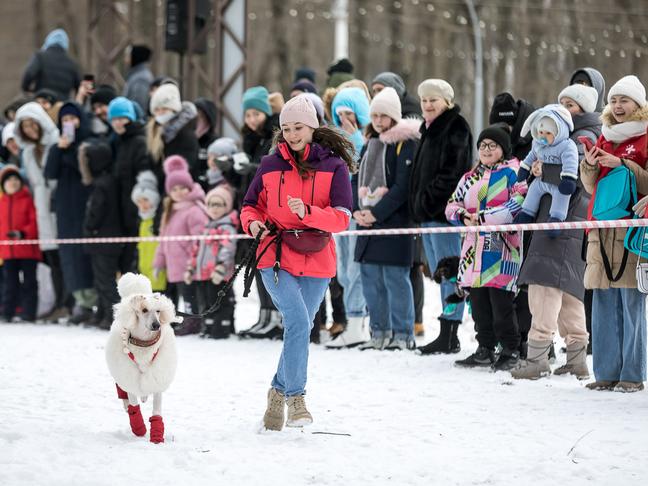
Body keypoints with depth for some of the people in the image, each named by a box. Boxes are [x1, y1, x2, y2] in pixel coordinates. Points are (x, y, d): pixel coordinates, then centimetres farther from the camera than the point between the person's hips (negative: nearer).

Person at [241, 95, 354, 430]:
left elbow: (341, 217, -8)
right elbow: (251, 205, 18)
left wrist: (307, 212, -25)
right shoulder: (270, 165, 5)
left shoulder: (333, 166, 0)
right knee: (298, 321, -20)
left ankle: (279, 392, 30)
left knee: (300, 329, 10)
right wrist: (252, 222, -5)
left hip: (315, 263, 1)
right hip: (275, 258, -1)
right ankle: (296, 398, -15)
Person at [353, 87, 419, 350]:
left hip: (394, 221, -8)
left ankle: (403, 334, -1)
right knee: (370, 279, 9)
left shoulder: (404, 143, -6)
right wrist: (356, 210, -2)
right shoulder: (370, 144, 18)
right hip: (366, 220, 8)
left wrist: (376, 213, -16)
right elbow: (356, 180, 16)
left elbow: (403, 187, -14)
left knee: (395, 279, -6)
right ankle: (380, 333, 18)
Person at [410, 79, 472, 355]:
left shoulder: (455, 129, -9)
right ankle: (448, 337, 13)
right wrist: (419, 205, 14)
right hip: (428, 214, 10)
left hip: (444, 212, -10)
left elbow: (452, 172, -18)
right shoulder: (430, 130, 21)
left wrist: (427, 200, -18)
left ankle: (448, 335, -11)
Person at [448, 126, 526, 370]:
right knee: (479, 304, 9)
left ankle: (511, 351, 2)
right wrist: (463, 216, -5)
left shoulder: (512, 173, -1)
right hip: (474, 249, 7)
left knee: (501, 303, -7)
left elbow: (518, 204, -14)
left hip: (500, 250, -6)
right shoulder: (469, 178, 20)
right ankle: (485, 349, 18)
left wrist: (484, 217, -15)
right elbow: (452, 205, 19)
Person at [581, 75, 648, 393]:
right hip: (602, 227, 6)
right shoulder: (605, 138, 20)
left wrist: (622, 164, -15)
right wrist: (589, 164, 4)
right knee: (603, 304, 2)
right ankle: (606, 372, 5)